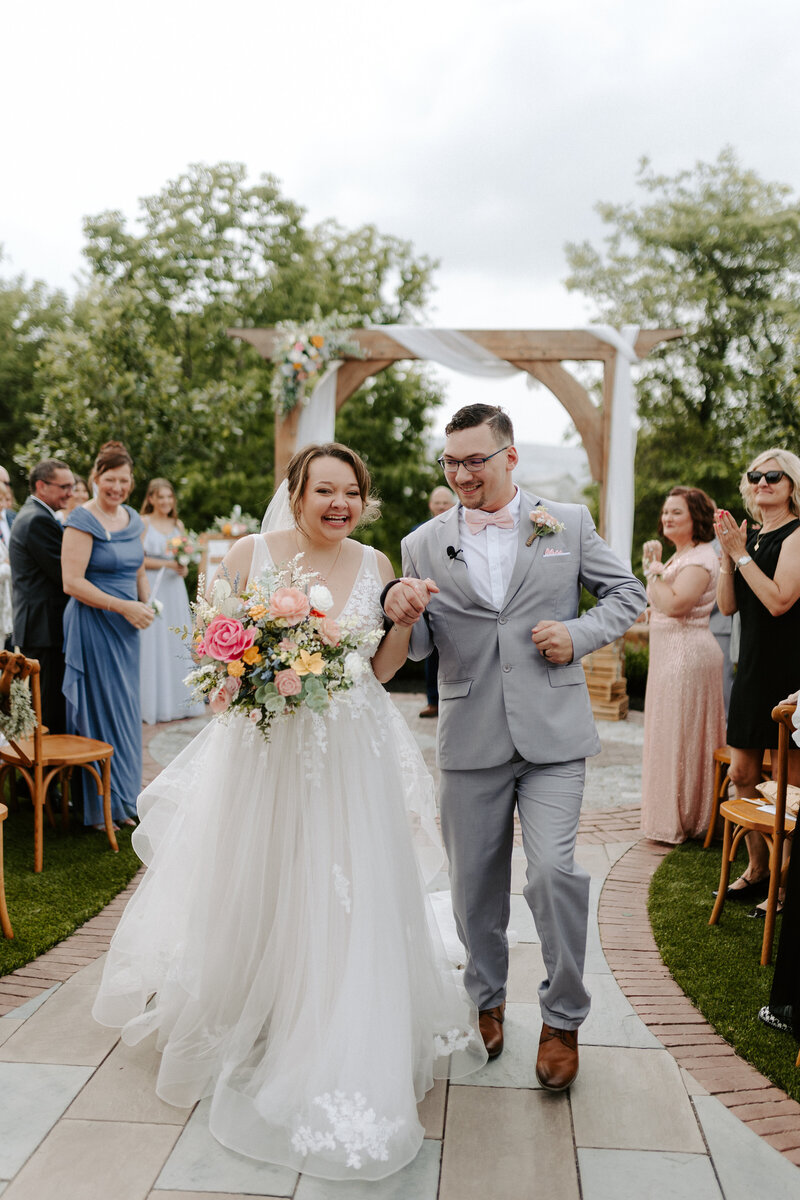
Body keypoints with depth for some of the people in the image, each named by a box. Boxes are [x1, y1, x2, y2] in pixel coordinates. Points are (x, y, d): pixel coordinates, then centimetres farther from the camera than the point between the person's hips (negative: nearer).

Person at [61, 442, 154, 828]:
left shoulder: (132, 519, 11)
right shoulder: (83, 520, -11)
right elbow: (72, 582, -17)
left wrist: (145, 606, 4)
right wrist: (123, 607, -17)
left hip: (124, 627, 7)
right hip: (93, 626, -7)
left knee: (125, 710, 12)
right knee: (98, 711, 1)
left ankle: (123, 801, 26)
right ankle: (100, 808, 15)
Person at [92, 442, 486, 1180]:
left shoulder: (375, 565, 1)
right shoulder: (250, 554, -6)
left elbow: (380, 670, 6)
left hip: (349, 759, 1)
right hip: (261, 751, -1)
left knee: (344, 907, 5)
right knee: (252, 896, 13)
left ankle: (339, 1063, 24)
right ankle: (240, 1028, 40)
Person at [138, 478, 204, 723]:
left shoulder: (178, 525, 13)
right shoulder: (143, 522, -2)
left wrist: (183, 568, -3)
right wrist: (167, 564, -14)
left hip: (174, 589, 5)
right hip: (151, 588, -5)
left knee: (176, 643, 6)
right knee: (152, 645, -4)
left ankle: (178, 702, 14)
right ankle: (152, 705, 3)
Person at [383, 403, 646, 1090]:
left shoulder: (568, 523, 4)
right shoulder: (423, 544, 5)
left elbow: (627, 593, 10)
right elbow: (420, 648, 5)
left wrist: (581, 634, -8)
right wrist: (403, 616, -18)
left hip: (552, 731, -2)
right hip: (471, 739, 2)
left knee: (553, 869, -10)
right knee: (475, 883, 12)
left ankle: (563, 1018, 15)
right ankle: (487, 1002, 37)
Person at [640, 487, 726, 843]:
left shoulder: (701, 557, -15)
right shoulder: (679, 556, 17)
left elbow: (673, 604, -27)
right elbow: (657, 605, 18)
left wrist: (654, 571, -16)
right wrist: (652, 565, 10)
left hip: (686, 653, -10)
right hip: (671, 653, 10)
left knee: (679, 737, -2)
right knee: (675, 736, 15)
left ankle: (678, 822, 9)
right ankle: (674, 816, 24)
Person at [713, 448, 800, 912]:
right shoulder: (752, 536, 13)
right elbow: (727, 604, 7)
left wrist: (740, 553, -15)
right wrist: (728, 553, -4)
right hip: (754, 665, 8)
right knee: (743, 775, 12)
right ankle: (758, 870, 26)